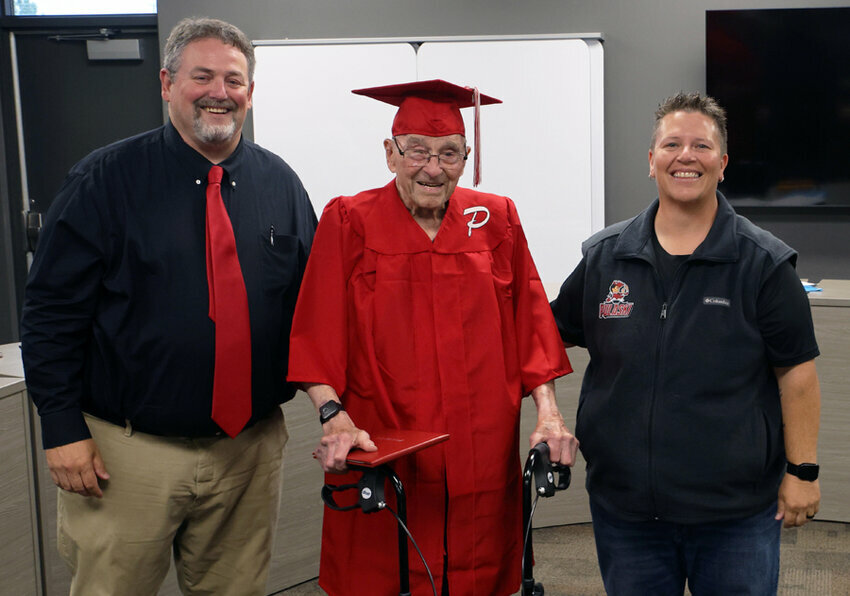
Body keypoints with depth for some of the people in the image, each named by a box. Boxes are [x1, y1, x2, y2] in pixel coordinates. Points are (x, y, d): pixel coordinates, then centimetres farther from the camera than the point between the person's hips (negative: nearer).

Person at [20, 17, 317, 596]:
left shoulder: (279, 183, 5)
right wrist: (63, 426, -10)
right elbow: (52, 310, -5)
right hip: (126, 452, -3)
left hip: (251, 449, 3)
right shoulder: (106, 179, -5)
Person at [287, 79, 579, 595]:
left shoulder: (496, 220, 7)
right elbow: (318, 335, -5)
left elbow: (529, 326, 7)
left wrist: (548, 412, -5)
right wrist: (333, 416, -19)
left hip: (481, 460, 3)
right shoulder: (349, 222, -1)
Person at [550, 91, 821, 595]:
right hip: (624, 507, 3)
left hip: (736, 513, -2)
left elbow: (796, 371, -3)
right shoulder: (603, 257, 4)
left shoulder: (763, 263, -4)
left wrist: (802, 470, -5)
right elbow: (553, 335, 14)